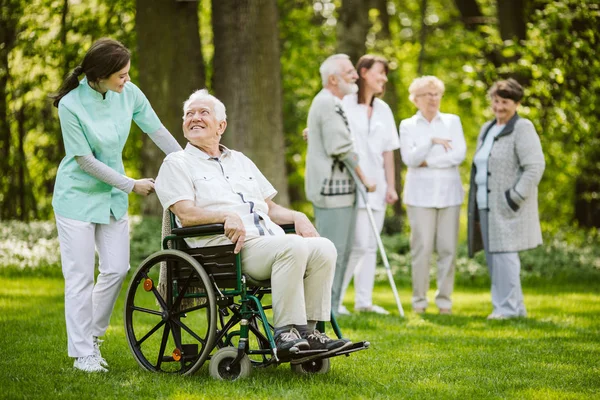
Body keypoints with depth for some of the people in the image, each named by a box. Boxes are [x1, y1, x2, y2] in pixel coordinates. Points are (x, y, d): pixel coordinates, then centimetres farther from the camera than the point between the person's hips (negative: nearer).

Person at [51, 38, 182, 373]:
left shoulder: (128, 93, -9)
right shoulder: (71, 105, -22)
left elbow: (158, 131, 1)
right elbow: (86, 161, -17)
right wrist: (132, 185, -13)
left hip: (113, 196, 5)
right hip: (78, 197, -5)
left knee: (117, 269, 5)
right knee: (81, 276, -1)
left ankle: (93, 335, 25)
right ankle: (83, 354, 7)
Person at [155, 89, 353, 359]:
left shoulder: (241, 161, 29)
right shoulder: (177, 163, 10)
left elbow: (270, 207, 28)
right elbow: (186, 214, -6)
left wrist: (297, 217, 6)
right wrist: (227, 216, -23)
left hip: (270, 240, 7)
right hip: (228, 246, -6)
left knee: (323, 248, -20)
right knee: (293, 247, -32)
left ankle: (308, 330, -18)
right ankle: (285, 332, -29)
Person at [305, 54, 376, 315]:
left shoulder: (325, 102, 20)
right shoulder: (329, 104, -15)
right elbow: (342, 147, -19)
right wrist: (364, 179, -11)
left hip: (331, 188, 11)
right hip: (333, 188, -11)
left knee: (341, 250, 14)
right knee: (334, 249, -9)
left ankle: (330, 306, 19)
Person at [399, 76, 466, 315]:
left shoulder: (452, 122, 11)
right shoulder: (407, 125, 9)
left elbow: (460, 154, -2)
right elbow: (409, 158, -5)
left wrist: (427, 162, -6)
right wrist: (431, 141, -16)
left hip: (449, 192, 1)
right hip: (420, 194, -1)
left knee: (448, 248, -2)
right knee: (422, 247, -6)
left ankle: (445, 299, 4)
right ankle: (419, 299, 1)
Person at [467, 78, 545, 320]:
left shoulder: (522, 128, -7)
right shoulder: (487, 129, 18)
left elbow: (535, 166, -16)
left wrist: (516, 197, -18)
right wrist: (475, 206, 19)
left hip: (507, 207, -8)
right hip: (486, 205, 8)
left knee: (503, 253, -11)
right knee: (492, 255, 8)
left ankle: (509, 307, -5)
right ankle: (514, 306, 15)